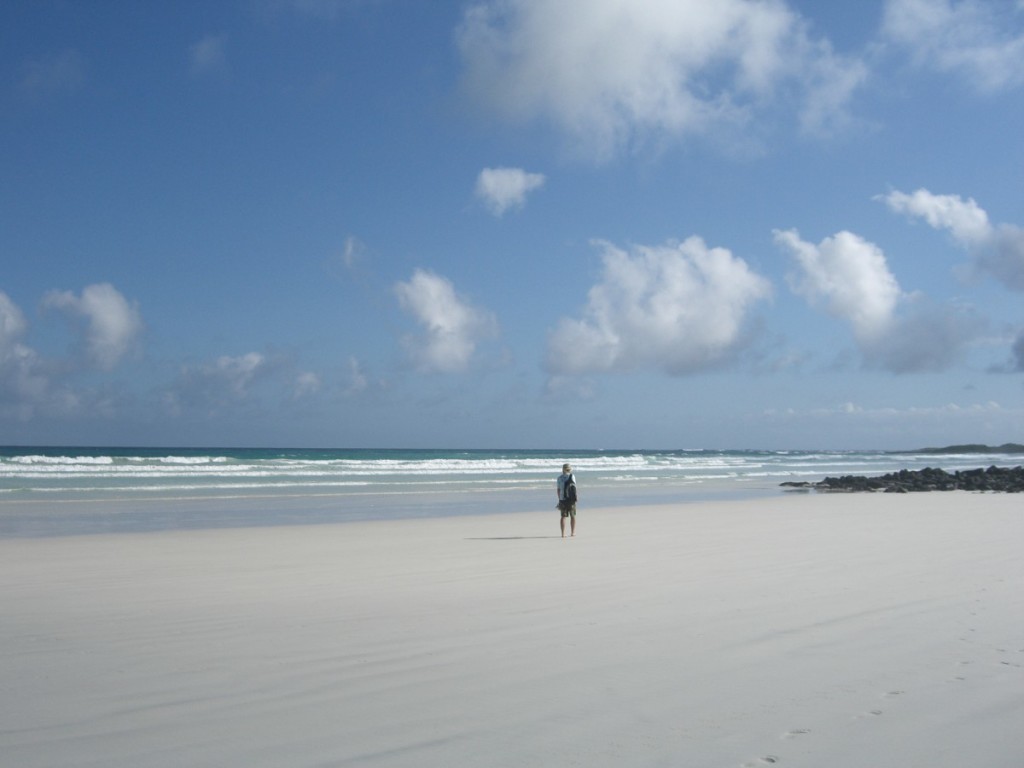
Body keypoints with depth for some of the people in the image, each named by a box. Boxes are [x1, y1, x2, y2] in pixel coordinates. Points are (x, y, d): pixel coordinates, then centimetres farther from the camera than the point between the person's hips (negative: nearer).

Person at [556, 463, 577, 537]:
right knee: (573, 516, 12)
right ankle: (572, 532, 16)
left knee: (563, 516, 4)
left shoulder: (559, 478, 3)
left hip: (562, 499, 2)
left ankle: (563, 534, -1)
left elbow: (558, 490, 4)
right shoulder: (572, 476, -3)